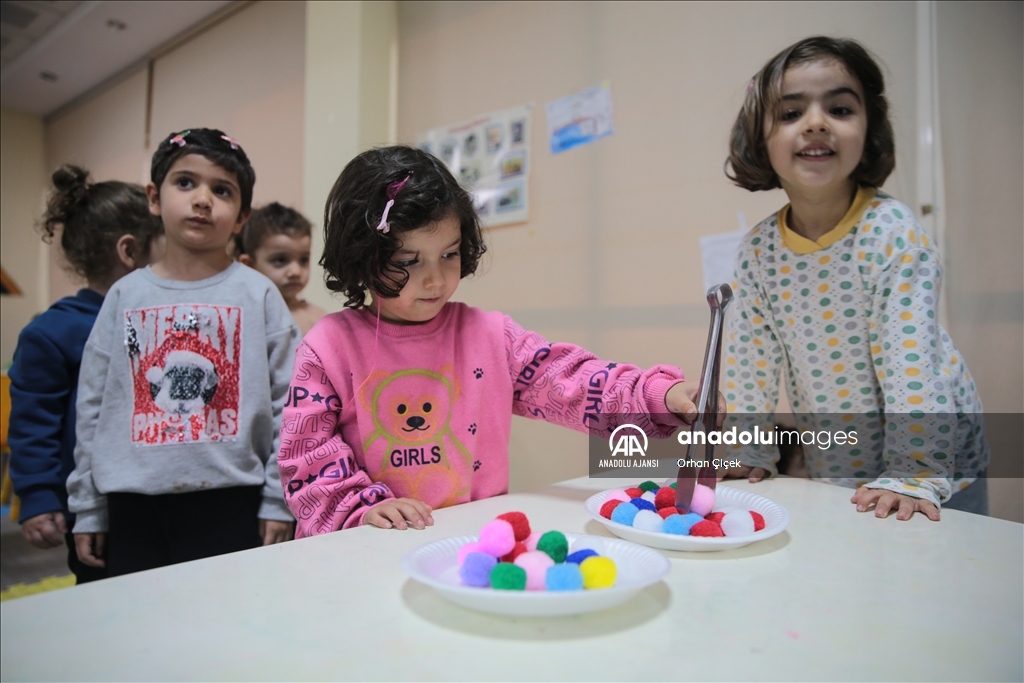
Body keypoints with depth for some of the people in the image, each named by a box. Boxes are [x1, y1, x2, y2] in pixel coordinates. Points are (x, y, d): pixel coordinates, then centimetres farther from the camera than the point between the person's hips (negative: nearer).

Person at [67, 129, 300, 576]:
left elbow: (288, 404, -4)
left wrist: (278, 501, -5)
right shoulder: (125, 296, 4)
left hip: (229, 501, -2)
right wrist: (88, 507, 9)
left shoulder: (258, 294, -4)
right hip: (133, 504, 3)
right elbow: (93, 406, 8)